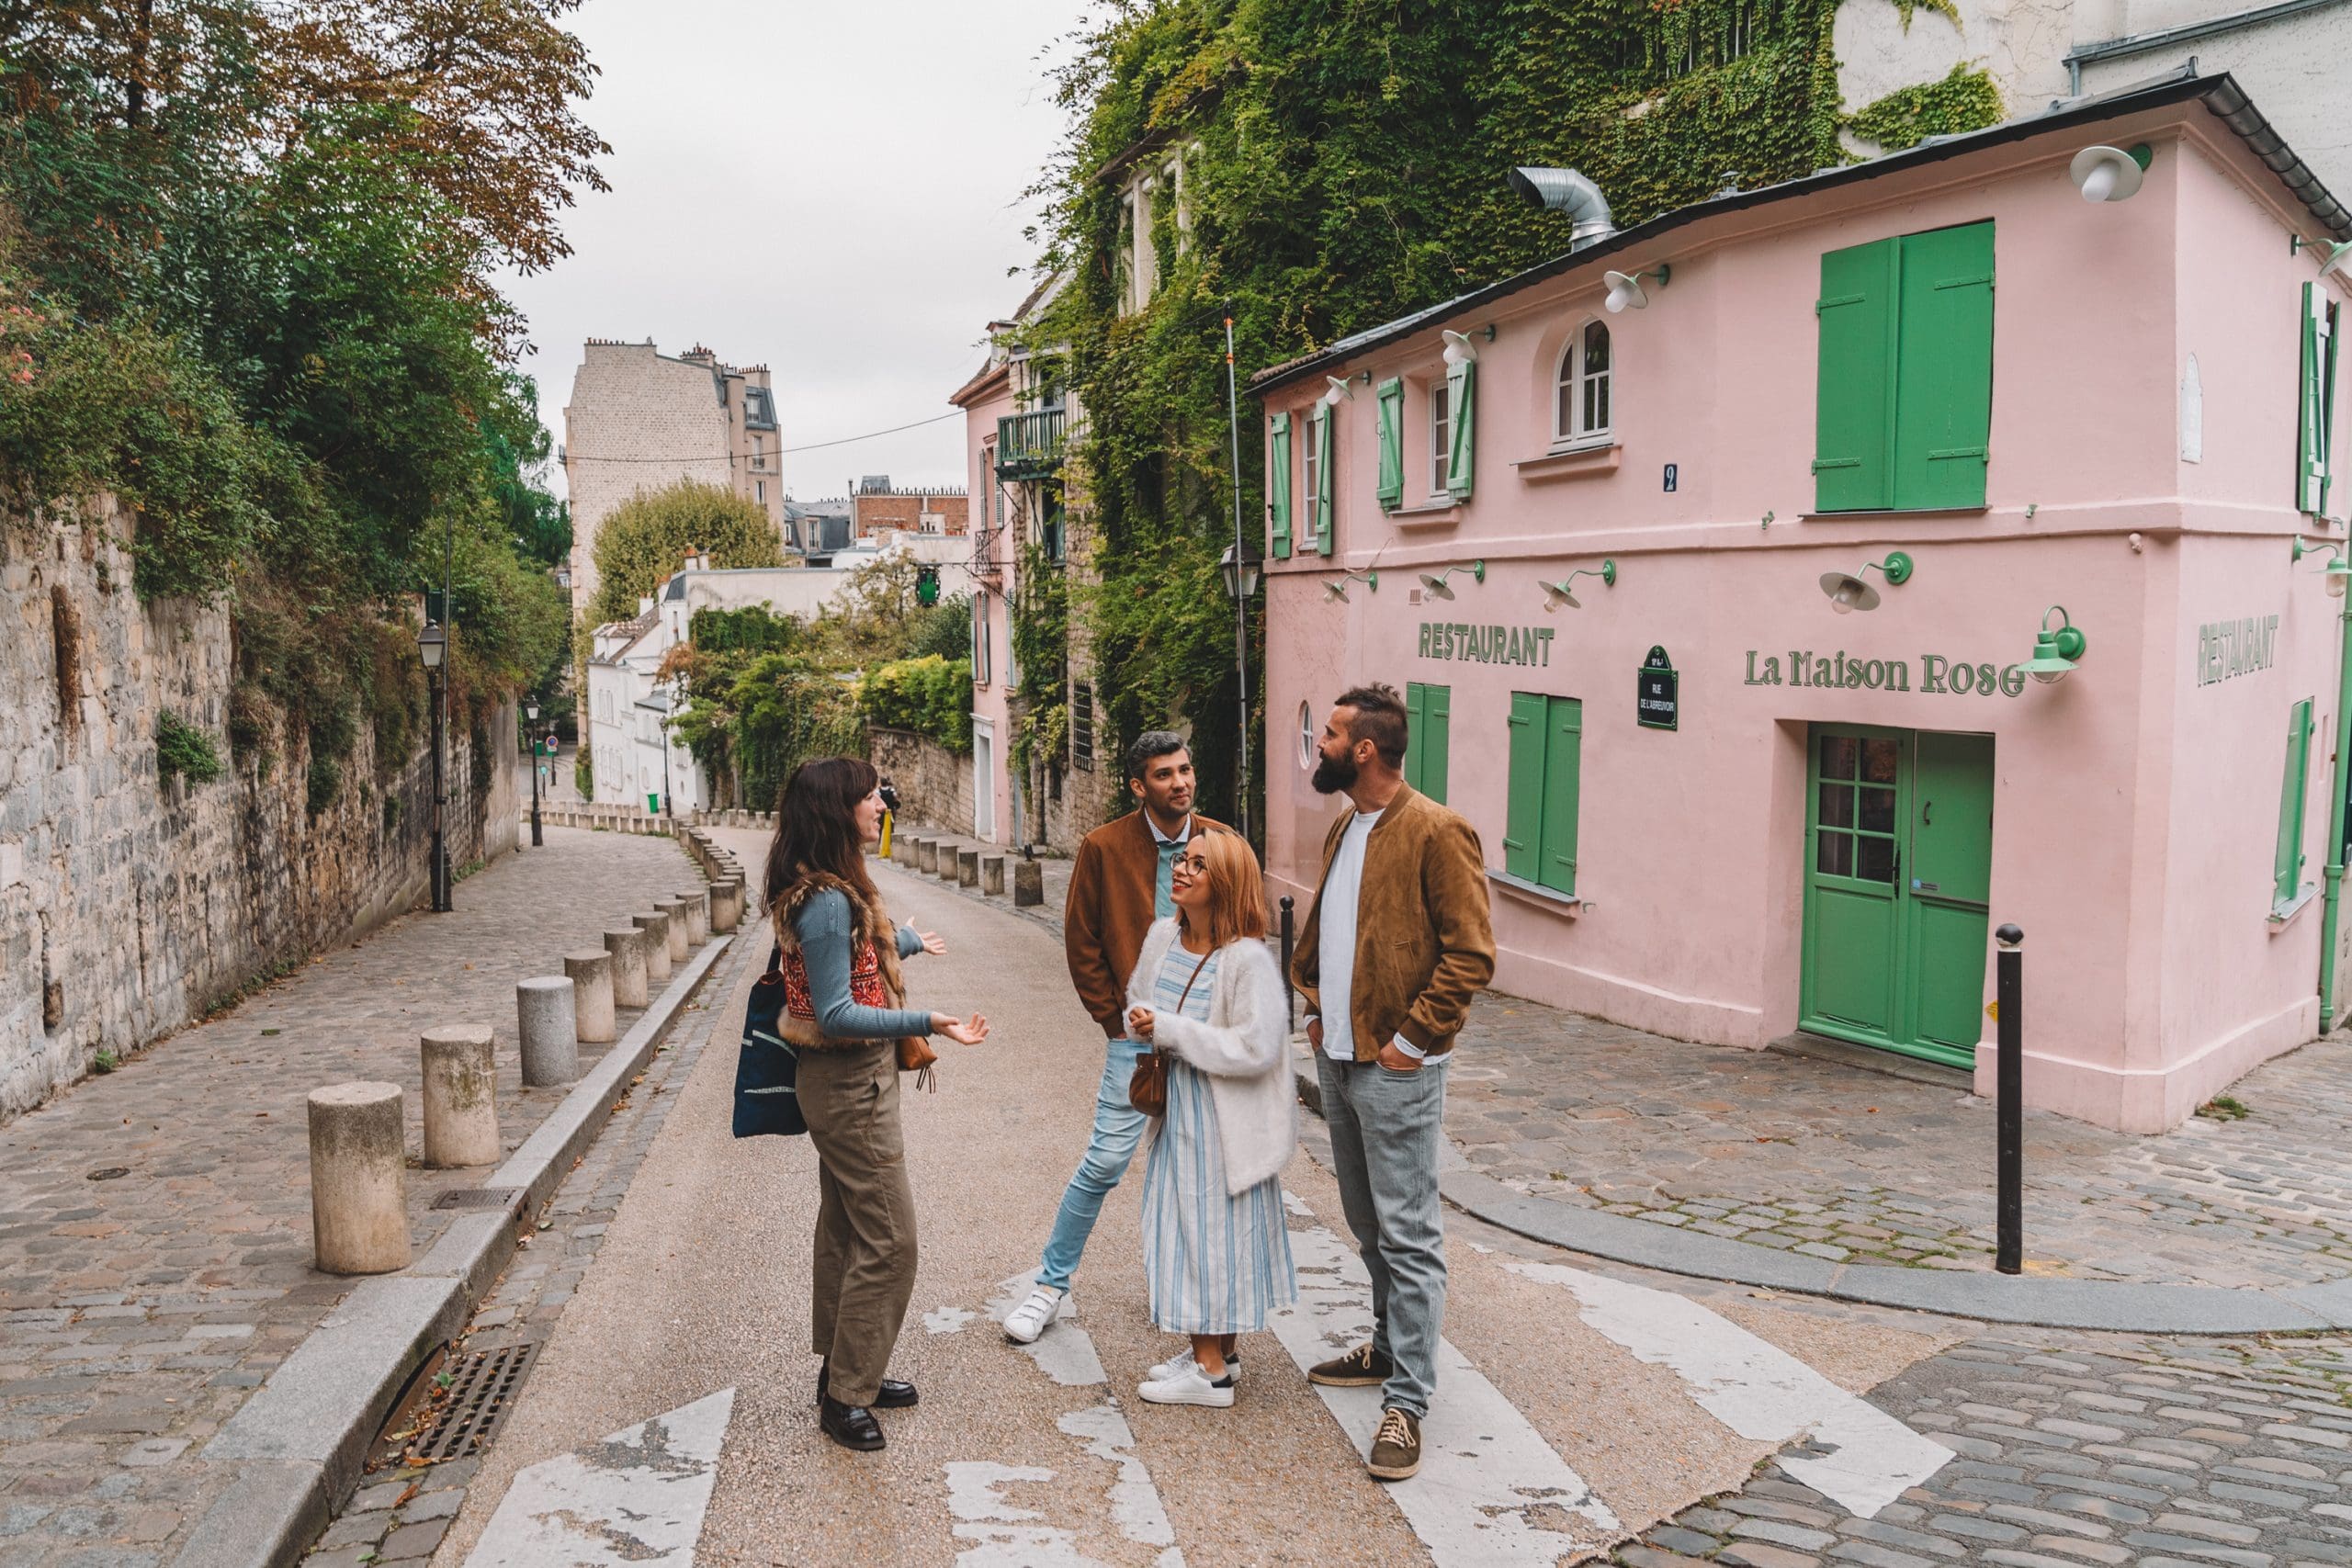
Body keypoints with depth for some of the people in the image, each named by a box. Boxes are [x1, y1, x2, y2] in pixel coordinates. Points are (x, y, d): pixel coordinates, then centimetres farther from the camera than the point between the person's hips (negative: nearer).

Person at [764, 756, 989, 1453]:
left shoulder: (835, 891, 7)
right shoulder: (827, 900, -24)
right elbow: (836, 1014, -25)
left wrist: (910, 940, 45)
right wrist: (926, 1023, -35)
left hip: (849, 1082, 10)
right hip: (850, 1083, -10)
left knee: (846, 1231, 19)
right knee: (887, 1240, -3)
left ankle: (842, 1370, 32)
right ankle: (846, 1396, 8)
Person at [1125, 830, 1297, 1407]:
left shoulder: (1248, 959, -21)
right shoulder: (1162, 936, 2)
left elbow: (1256, 1048, -25)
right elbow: (1136, 1000, 17)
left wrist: (1171, 1030, -22)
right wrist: (1141, 1022, -8)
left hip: (1224, 1117, -8)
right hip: (1176, 1108, 8)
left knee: (1214, 1229, 2)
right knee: (1187, 1226, 16)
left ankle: (1211, 1372, 16)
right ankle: (1212, 1350, 32)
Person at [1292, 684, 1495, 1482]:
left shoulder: (1435, 833, -15)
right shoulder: (1343, 831, 13)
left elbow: (1472, 952, -18)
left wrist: (1413, 1038, -17)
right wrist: (1315, 1004, 14)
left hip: (1395, 1069, -9)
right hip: (1336, 1058, 9)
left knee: (1406, 1235, -4)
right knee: (1368, 1225, 20)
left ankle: (1406, 1402, 1)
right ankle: (1390, 1348, 35)